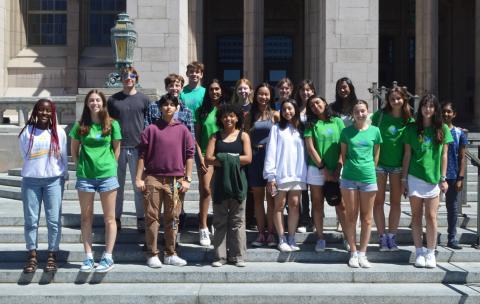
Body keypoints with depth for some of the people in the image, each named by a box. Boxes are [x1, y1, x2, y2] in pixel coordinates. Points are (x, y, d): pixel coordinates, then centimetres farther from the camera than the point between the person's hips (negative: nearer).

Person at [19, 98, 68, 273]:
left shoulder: (59, 133, 3)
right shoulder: (26, 132, 2)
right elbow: (24, 155, 9)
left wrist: (64, 174, 12)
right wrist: (37, 168, 9)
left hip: (54, 180, 0)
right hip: (30, 180, 1)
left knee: (54, 220, -1)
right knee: (30, 219, 3)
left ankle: (52, 256, 8)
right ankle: (32, 256, 11)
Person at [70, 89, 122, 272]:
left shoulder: (112, 124, 1)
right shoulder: (80, 125, 5)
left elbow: (116, 149, 7)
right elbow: (74, 150, 12)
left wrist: (109, 166, 3)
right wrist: (80, 167, 5)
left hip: (107, 175, -1)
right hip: (85, 175, 2)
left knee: (109, 218, 2)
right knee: (86, 217, 7)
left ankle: (108, 257, 10)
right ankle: (88, 257, 14)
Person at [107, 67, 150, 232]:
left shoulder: (144, 99, 6)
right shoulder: (113, 99, 6)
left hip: (137, 147, -1)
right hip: (118, 147, 1)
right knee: (118, 185, 8)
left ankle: (141, 218, 11)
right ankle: (116, 218, 17)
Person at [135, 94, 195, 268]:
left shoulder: (183, 130, 7)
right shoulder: (151, 129, 4)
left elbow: (189, 155, 6)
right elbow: (142, 155, 3)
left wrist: (187, 179, 0)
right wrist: (139, 178, -3)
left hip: (175, 180, 1)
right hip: (153, 178, -1)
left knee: (172, 218, 7)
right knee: (152, 217, 2)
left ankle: (170, 255, 16)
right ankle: (152, 255, 9)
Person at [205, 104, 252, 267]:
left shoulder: (243, 136, 6)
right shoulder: (216, 137, 10)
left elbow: (248, 158, -6)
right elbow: (208, 158, -3)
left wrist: (223, 159, -10)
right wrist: (230, 160, -15)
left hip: (237, 181, -1)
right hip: (220, 181, 1)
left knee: (237, 220, 3)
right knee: (220, 220, 4)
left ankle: (238, 255, 8)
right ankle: (220, 256, 9)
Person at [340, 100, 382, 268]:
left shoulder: (375, 131, 4)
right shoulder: (346, 131, 3)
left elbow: (376, 155, 10)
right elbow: (343, 154, 8)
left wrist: (369, 169, 8)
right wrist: (350, 168, 6)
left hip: (368, 178, 1)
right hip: (349, 178, 0)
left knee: (366, 218, 5)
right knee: (351, 217, 5)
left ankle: (362, 253, 14)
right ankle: (353, 253, 14)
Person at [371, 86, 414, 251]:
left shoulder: (409, 120, 1)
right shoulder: (380, 115, -3)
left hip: (398, 165, 1)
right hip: (379, 163, -1)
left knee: (395, 202, 7)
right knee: (379, 201, 2)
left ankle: (392, 236, 16)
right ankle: (382, 237, 11)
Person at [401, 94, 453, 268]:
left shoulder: (442, 129, 4)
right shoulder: (412, 128, 3)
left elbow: (444, 155, 6)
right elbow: (407, 154, 5)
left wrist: (443, 178, 1)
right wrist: (404, 178, 2)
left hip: (433, 178, 0)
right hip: (414, 177, 0)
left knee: (431, 217, 0)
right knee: (416, 216, 6)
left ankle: (430, 253, 10)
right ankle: (419, 252, 14)